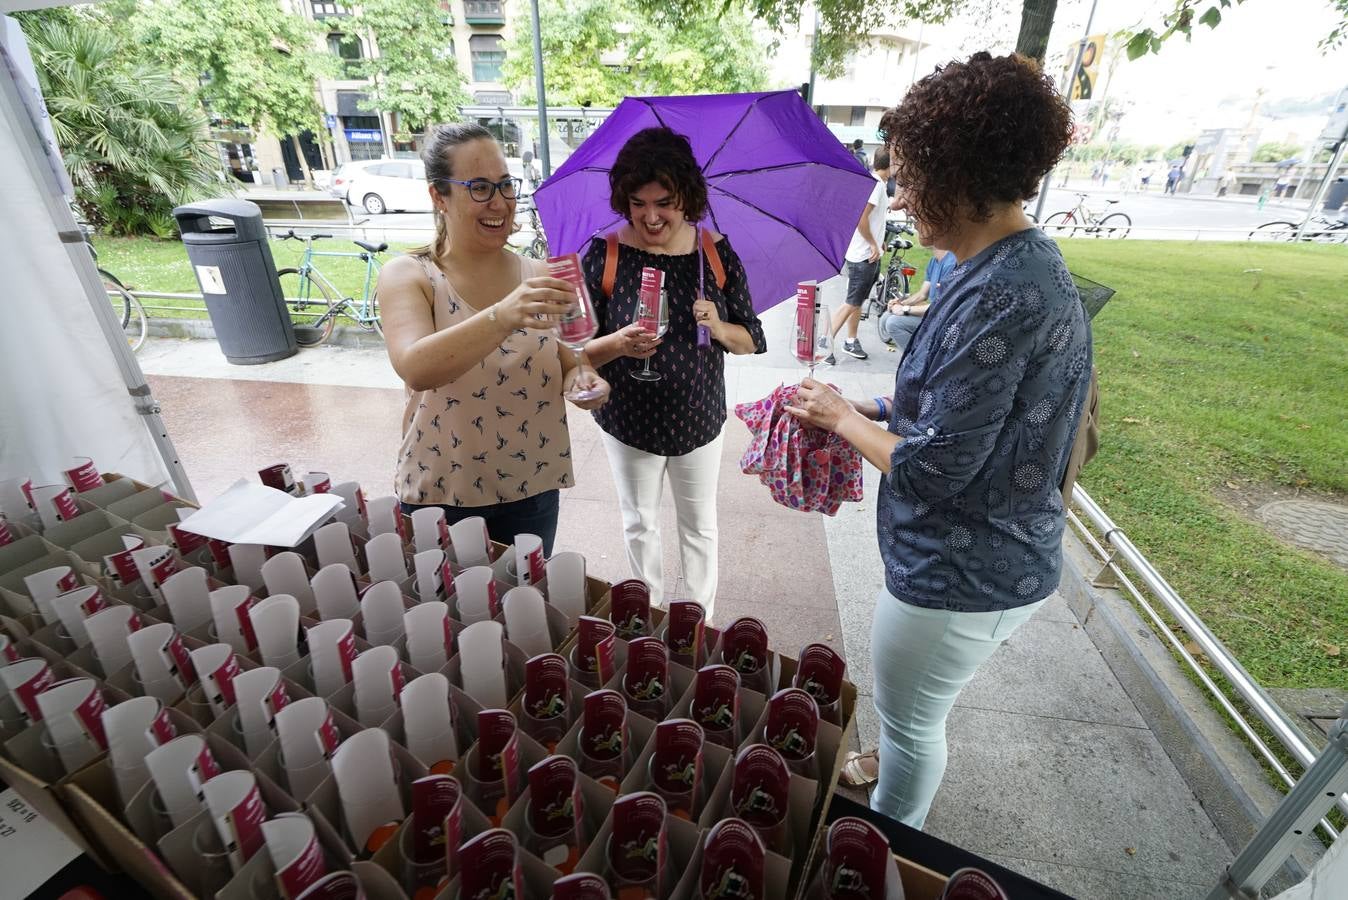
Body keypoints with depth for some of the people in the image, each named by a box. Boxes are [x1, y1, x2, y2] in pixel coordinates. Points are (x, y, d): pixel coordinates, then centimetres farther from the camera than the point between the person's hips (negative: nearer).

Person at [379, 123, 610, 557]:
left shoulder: (539, 276, -1)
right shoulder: (408, 276, -10)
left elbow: (566, 364, 6)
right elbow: (415, 369, -28)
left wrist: (582, 379, -18)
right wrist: (502, 317, -44)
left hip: (532, 490, 3)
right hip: (439, 495, -2)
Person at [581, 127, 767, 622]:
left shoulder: (716, 252, -8)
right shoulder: (604, 255, -12)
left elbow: (751, 340, -1)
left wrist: (720, 329, -23)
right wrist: (618, 343, -31)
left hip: (699, 418, 1)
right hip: (629, 421, 0)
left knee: (699, 525, 16)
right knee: (640, 525, 17)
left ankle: (700, 619, 39)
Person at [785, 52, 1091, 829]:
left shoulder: (999, 296, -29)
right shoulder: (1032, 264, 3)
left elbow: (932, 468, -27)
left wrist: (843, 418, -12)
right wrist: (875, 409, 3)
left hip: (962, 576, -9)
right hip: (1005, 557, 9)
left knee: (910, 720, 18)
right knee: (924, 707, 33)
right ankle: (908, 767, 62)